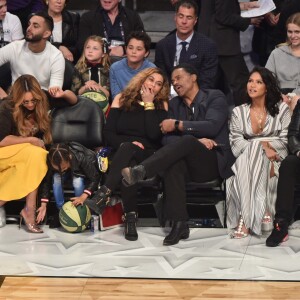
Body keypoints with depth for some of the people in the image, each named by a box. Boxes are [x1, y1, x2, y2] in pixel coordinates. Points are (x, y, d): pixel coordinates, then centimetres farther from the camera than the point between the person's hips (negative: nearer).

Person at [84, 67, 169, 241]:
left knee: (128, 150, -37)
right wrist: (124, 143, -14)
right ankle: (130, 217, -41)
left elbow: (154, 135, -10)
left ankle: (104, 194, -48)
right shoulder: (122, 99, 12)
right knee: (127, 166, -37)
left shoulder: (161, 104, 8)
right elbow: (108, 133, 6)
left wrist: (148, 104, -6)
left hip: (148, 155, -1)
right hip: (122, 153, 1)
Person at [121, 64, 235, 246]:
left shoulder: (215, 97, 3)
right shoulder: (175, 104, 17)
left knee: (186, 141, -33)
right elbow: (168, 138, 4)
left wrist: (177, 124, -14)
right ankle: (179, 224, -38)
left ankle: (140, 172, -51)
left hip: (213, 162, -4)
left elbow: (212, 126, -15)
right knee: (174, 160, -33)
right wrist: (197, 139, -12)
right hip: (189, 164, 4)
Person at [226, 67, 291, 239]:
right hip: (247, 159, 2)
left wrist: (259, 144, -16)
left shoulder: (282, 109, 4)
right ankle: (262, 211, -32)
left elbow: (285, 140, -3)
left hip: (274, 160, -2)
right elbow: (236, 142, -3)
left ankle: (247, 219, -33)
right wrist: (263, 148, -19)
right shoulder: (239, 112, 10)